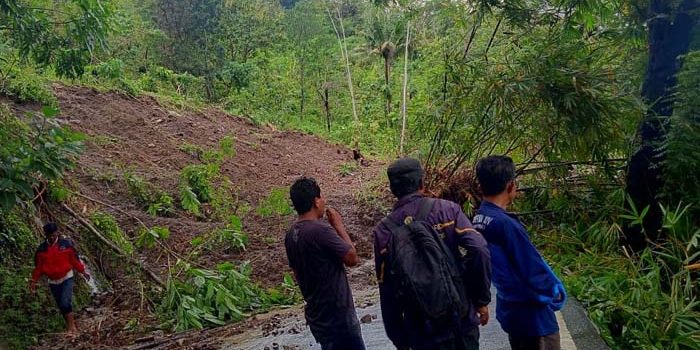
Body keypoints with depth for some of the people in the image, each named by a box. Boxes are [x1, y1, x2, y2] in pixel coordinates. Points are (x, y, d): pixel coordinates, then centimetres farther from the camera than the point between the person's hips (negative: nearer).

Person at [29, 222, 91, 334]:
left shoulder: (66, 244, -7)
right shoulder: (41, 249, -2)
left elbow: (75, 260, -2)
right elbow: (38, 266, 5)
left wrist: (83, 272, -1)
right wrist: (34, 281, 1)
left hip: (66, 278, -3)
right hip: (53, 281, 3)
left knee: (65, 302, -17)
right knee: (61, 305, 9)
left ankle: (71, 326, -9)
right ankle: (70, 326, 22)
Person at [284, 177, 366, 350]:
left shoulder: (291, 234, 3)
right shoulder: (320, 229, -23)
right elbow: (352, 258, -14)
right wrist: (339, 225, -7)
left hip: (316, 313, 8)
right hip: (336, 313, -8)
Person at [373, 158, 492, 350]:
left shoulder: (384, 231, -3)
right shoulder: (447, 209, -5)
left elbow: (388, 294, -2)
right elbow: (478, 249, -18)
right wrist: (482, 299, -6)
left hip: (423, 331, 0)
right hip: (461, 318, 0)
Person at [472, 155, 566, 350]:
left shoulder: (478, 221, 0)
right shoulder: (505, 224, -28)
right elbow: (533, 268, -20)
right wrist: (557, 294, -3)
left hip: (509, 310, 8)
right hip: (531, 313, -8)